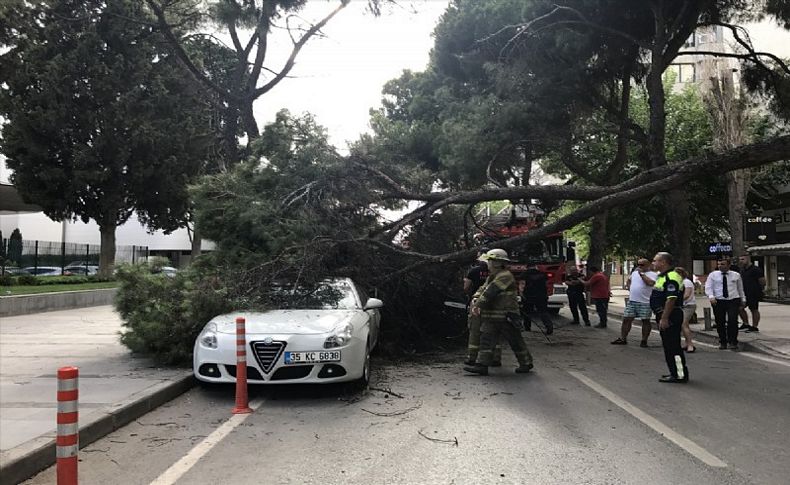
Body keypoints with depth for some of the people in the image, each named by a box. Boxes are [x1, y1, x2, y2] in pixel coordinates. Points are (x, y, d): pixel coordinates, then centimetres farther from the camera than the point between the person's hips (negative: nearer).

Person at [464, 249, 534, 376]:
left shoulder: (505, 276, -16)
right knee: (486, 340, 0)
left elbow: (490, 292, -22)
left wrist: (478, 305, -20)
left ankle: (526, 363, 21)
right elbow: (482, 289, 11)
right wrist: (475, 300, -8)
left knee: (516, 342, 5)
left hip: (507, 317, -9)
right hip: (491, 317, 9)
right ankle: (482, 365, -2)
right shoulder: (491, 277, 17)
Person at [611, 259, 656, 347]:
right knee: (626, 319, 5)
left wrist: (641, 273, -18)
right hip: (631, 301, 6)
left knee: (645, 321, 3)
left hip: (645, 302, -6)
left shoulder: (652, 274, -5)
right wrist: (628, 286, 15)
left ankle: (644, 340, 10)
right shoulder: (634, 273, 16)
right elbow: (629, 280, 34)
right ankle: (622, 338, 11)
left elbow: (651, 283, -25)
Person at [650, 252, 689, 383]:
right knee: (668, 345, 16)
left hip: (670, 317, -11)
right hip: (664, 315, 11)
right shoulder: (662, 276, 15)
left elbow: (671, 299, -25)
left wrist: (664, 318, -25)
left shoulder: (671, 277, -19)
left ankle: (680, 375, -1)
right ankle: (675, 372, 24)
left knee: (672, 346, -6)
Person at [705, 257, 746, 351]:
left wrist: (743, 300, 18)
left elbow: (740, 288, 19)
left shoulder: (736, 275, 10)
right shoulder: (713, 275, 5)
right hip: (718, 301, 0)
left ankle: (733, 342, -2)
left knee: (733, 321, -13)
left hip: (733, 301, 0)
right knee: (720, 323, 2)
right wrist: (711, 297, -19)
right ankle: (722, 342, 17)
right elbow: (708, 287, -2)